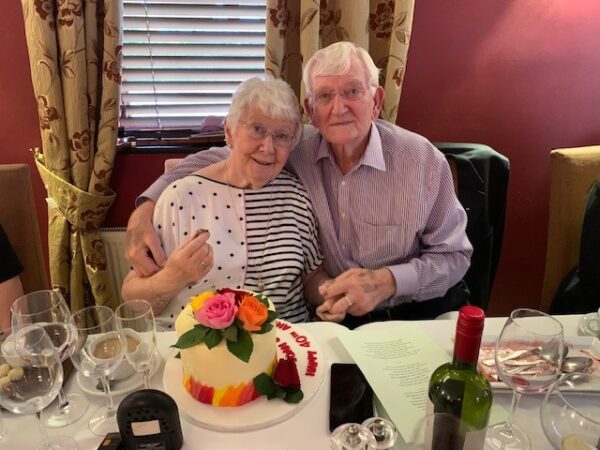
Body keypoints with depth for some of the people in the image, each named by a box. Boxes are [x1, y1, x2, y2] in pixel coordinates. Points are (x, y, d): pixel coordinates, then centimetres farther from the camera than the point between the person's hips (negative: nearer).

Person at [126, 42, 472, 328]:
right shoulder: (293, 148, -10)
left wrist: (388, 281, -23)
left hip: (413, 313, 0)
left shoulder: (424, 160, -15)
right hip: (328, 315, 1)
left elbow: (454, 255, -5)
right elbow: (213, 161, 0)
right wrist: (146, 208, -16)